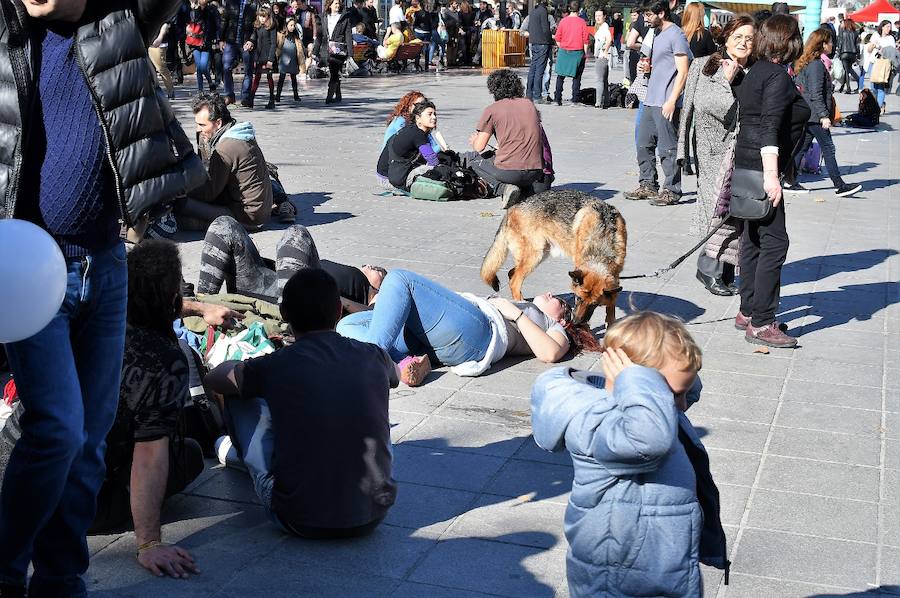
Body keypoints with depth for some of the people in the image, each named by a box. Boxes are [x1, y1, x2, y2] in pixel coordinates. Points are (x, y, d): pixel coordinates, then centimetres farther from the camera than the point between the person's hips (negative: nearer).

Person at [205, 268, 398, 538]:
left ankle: (238, 452, 45)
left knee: (241, 395, 13)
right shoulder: (372, 357, -1)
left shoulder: (275, 367, -9)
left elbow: (214, 379, 13)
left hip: (301, 521, -2)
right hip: (372, 517, 3)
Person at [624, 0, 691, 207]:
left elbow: (683, 71, -15)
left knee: (668, 148, -4)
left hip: (666, 103, -9)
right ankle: (648, 185, 21)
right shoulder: (657, 34, 17)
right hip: (651, 100, 10)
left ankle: (672, 191, 2)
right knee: (643, 144, 12)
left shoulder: (676, 35, -11)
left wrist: (672, 101, -20)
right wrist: (647, 67, 8)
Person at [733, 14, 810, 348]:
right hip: (762, 168, -10)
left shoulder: (756, 72, 15)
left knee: (754, 239, 15)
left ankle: (748, 312, 23)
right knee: (774, 242, -9)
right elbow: (770, 128, -22)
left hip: (748, 166, 10)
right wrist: (771, 176, -25)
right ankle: (761, 324, -8)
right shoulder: (778, 76, -13)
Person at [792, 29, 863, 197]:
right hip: (815, 115, -10)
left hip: (805, 114, 10)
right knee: (828, 149, -5)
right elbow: (816, 94, -21)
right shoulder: (816, 65, -16)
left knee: (801, 147, 11)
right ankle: (839, 186, -2)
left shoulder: (805, 63, 14)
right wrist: (823, 116, -22)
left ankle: (790, 182, 13)